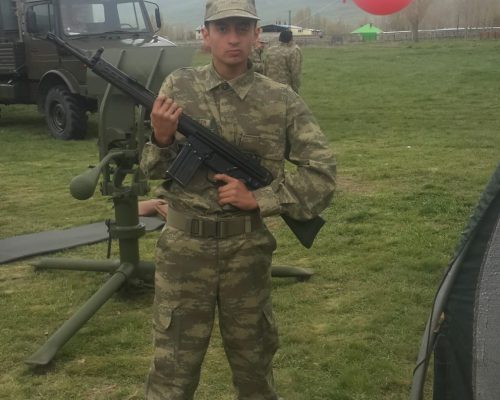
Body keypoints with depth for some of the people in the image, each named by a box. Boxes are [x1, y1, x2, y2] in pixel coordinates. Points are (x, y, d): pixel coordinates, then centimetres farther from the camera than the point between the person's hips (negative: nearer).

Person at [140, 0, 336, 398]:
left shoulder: (281, 100, -4)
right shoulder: (179, 86, -2)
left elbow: (321, 171, -4)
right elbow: (153, 169, 3)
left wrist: (258, 198, -12)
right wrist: (162, 138, -19)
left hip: (248, 248, 0)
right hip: (184, 246, 0)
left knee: (254, 358, 18)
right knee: (173, 367, 8)